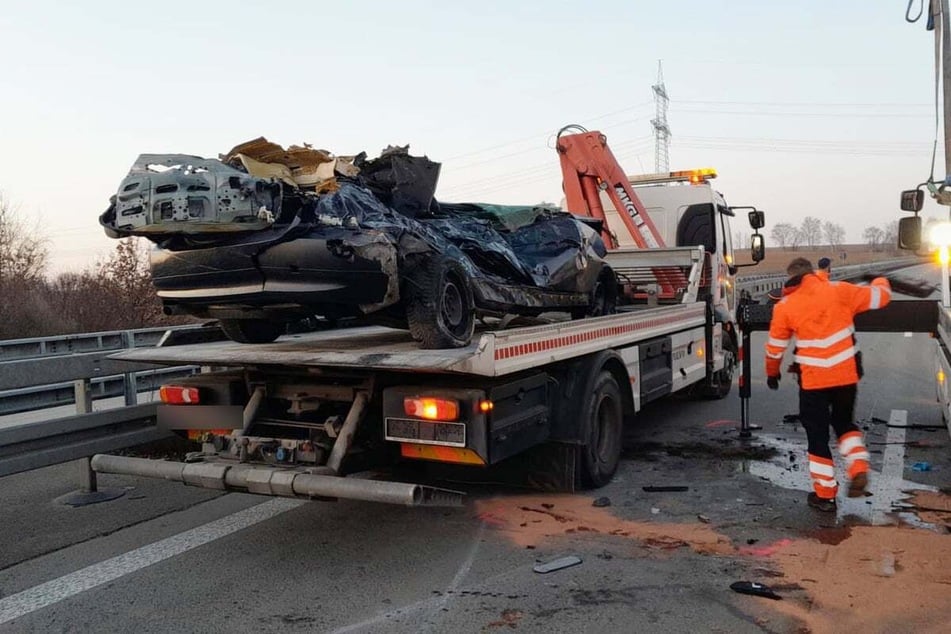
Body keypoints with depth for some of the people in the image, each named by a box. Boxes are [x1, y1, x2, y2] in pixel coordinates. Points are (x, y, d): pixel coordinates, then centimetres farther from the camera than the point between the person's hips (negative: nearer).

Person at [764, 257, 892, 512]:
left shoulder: (785, 306, -2)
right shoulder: (838, 291, -2)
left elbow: (775, 346, 6)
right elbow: (880, 297, 8)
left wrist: (772, 373, 24)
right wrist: (880, 282, 32)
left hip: (813, 380, -2)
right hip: (846, 376, 2)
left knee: (817, 434, 10)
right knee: (844, 422, 26)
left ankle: (825, 494, 15)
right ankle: (858, 467, 5)